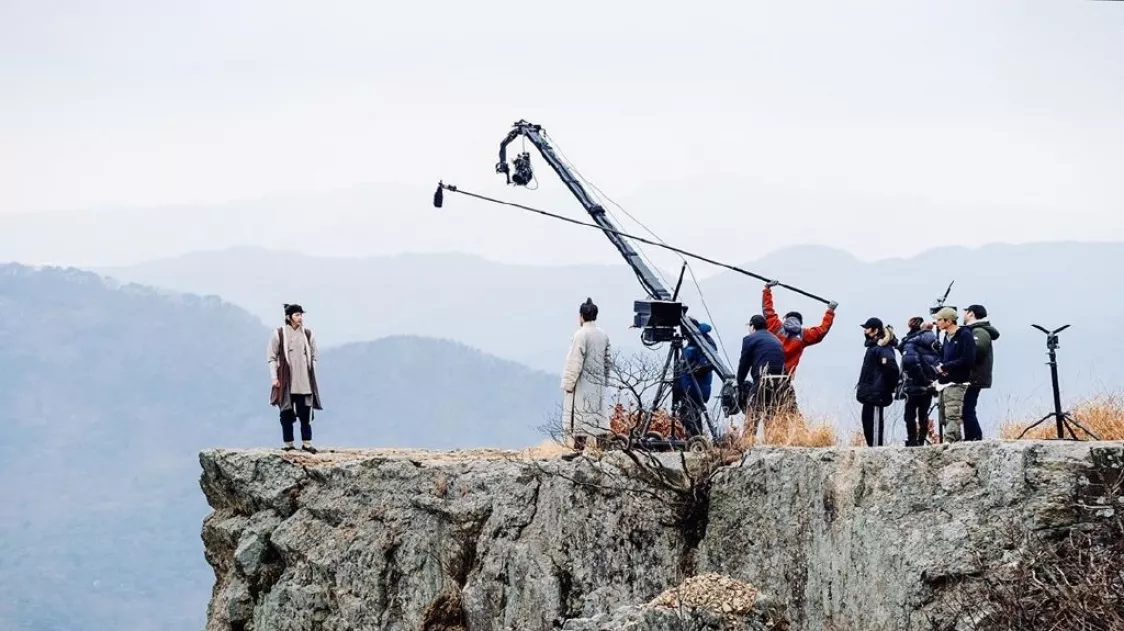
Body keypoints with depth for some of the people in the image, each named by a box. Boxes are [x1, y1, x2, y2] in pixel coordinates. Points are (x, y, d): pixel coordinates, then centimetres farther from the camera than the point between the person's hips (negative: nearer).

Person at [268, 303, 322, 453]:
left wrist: (312, 377, 8)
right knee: (287, 413, 1)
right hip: (286, 380, -2)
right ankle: (288, 444, 7)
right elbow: (272, 357, 0)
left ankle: (307, 443, 4)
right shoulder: (279, 334, -2)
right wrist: (274, 377, -6)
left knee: (305, 412, -1)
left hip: (304, 381, 2)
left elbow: (313, 357, 12)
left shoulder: (308, 334, 6)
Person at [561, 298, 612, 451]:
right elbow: (608, 361, 14)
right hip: (598, 384, 7)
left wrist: (568, 383, -10)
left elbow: (575, 362, -15)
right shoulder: (603, 335, 8)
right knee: (598, 414, 10)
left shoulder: (580, 335, -14)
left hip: (582, 384, -7)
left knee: (579, 417, -5)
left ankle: (579, 446, -7)